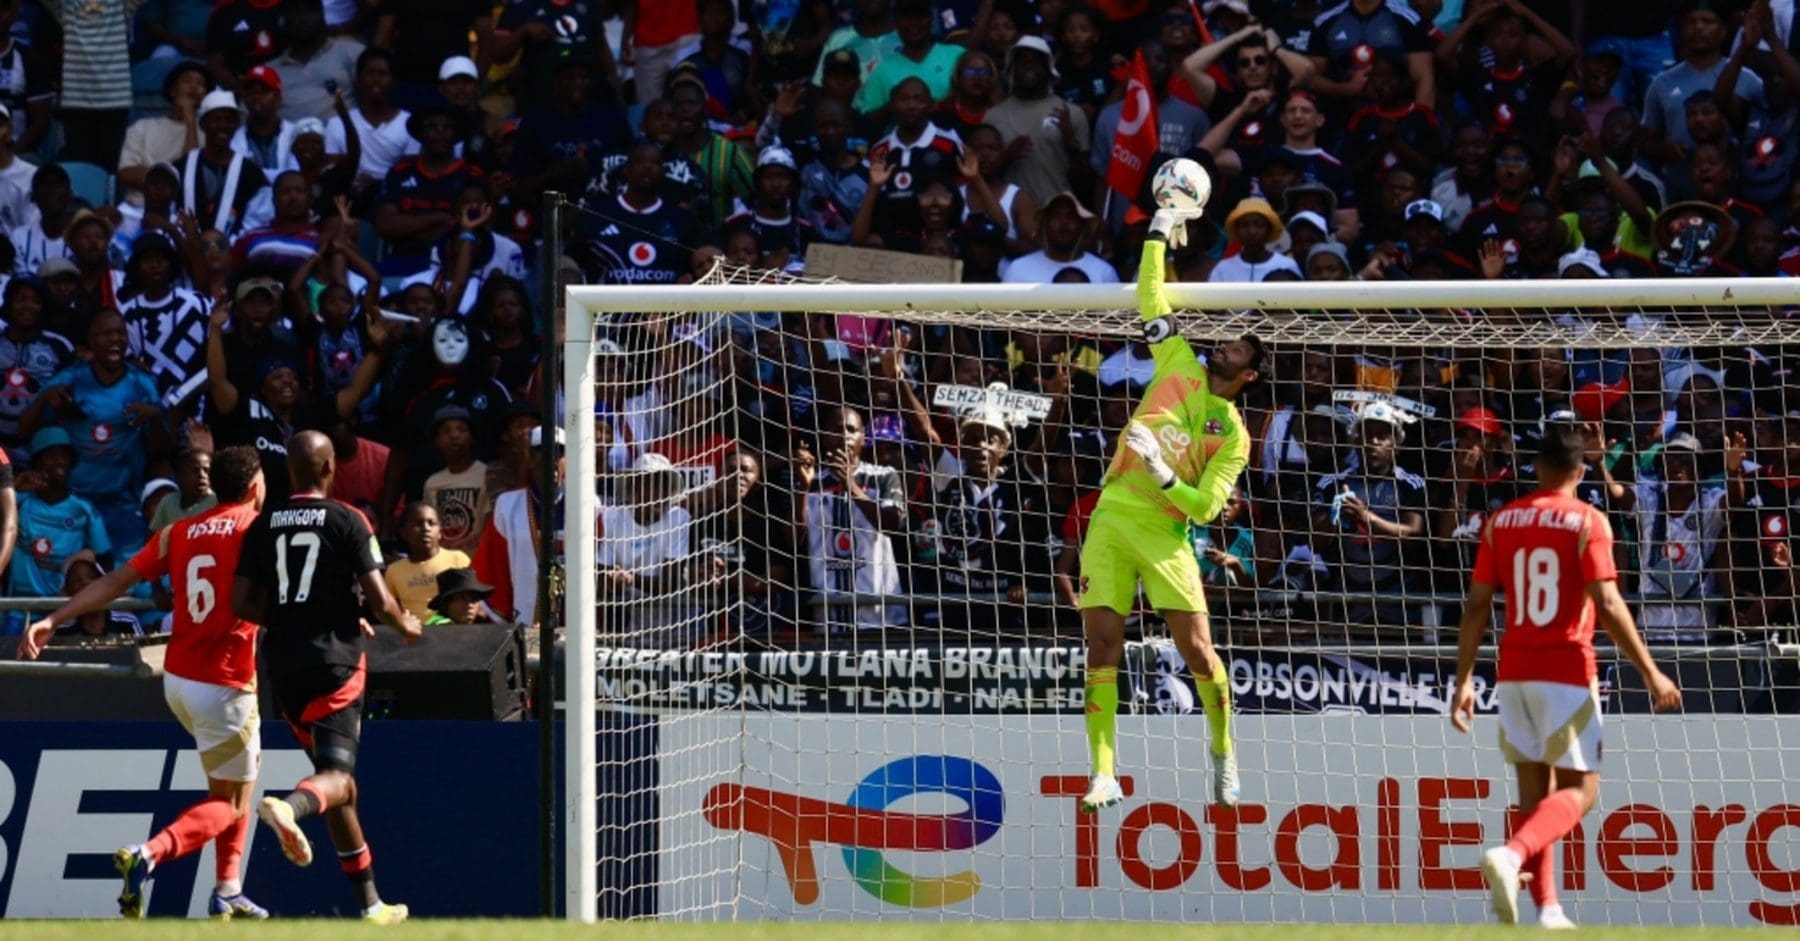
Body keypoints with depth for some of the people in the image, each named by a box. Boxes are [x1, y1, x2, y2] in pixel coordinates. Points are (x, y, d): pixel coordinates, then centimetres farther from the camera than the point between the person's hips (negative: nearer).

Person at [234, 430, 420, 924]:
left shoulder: (264, 525, 8)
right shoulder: (347, 521, -5)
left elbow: (242, 604, 7)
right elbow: (380, 600, -8)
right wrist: (406, 625, 14)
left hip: (283, 664, 5)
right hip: (334, 661, -5)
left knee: (339, 779, 15)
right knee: (337, 773, -12)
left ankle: (370, 902, 18)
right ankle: (290, 806, -47)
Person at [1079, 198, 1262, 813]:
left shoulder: (1234, 437, -1)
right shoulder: (1179, 366, 9)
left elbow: (1205, 507, -9)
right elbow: (1151, 302, 10)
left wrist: (1162, 475, -21)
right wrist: (1159, 234, 8)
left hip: (1165, 533, -3)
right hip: (1111, 521, 3)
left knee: (1197, 648, -7)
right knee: (1103, 645, -5)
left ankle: (1224, 754, 17)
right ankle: (1104, 775, -5)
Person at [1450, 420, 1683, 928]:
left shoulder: (1502, 521, 7)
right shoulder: (1587, 522, -7)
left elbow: (1476, 606, 5)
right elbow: (1608, 605, -14)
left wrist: (1463, 681, 9)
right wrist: (1650, 673, -9)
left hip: (1514, 673, 5)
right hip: (1567, 673, -5)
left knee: (1535, 791, 11)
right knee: (1580, 790, 0)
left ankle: (1546, 908, 6)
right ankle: (1512, 855, -26)